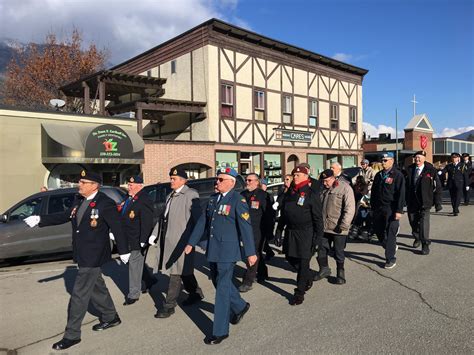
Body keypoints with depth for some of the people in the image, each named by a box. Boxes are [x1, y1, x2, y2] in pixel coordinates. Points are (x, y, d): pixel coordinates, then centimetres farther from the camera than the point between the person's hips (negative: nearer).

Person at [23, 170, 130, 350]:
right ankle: (111, 317, 38)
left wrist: (124, 251, -8)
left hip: (93, 256, -8)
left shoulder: (106, 204, -18)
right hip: (83, 255, 8)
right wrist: (40, 219, 0)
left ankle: (72, 335, 12)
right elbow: (64, 216, 11)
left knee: (79, 294, -2)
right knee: (96, 287, 20)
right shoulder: (79, 200, 6)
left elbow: (117, 229, -14)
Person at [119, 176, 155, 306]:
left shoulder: (144, 201, -19)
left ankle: (133, 294, 14)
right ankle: (150, 281, 41)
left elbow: (147, 223, -23)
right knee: (137, 264, 21)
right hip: (127, 239, 9)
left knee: (134, 266, 1)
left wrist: (143, 241, -24)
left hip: (137, 241, -9)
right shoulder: (128, 199, 10)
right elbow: (120, 216, 19)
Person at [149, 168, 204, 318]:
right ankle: (196, 293, 36)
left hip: (181, 240, -8)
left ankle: (169, 305, 7)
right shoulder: (170, 196, 17)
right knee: (183, 270, 18)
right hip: (168, 239, 8)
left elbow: (197, 218, -15)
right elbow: (163, 216, 20)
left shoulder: (191, 195, -11)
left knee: (176, 272, -2)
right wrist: (155, 234, 15)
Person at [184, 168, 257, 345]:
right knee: (218, 282, 20)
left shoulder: (238, 200, -13)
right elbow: (203, 221, 12)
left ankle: (220, 331, 13)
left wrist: (250, 252, -15)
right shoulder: (213, 198, 9)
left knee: (222, 288, 0)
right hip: (213, 249, 8)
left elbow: (246, 227, -14)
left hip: (228, 251, -8)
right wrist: (191, 243, 10)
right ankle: (240, 307, 44)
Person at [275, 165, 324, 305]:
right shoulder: (289, 193, 9)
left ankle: (299, 293, 16)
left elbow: (318, 217, -10)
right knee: (290, 258, 15)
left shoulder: (311, 194, -10)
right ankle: (309, 275, 41)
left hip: (305, 233, -7)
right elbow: (283, 213, 15)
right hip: (290, 232, 7)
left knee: (303, 262, 2)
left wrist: (318, 236, -13)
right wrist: (279, 230, 12)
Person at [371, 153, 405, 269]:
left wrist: (399, 210, -16)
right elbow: (373, 192, 17)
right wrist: (373, 207, 13)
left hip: (391, 209, -6)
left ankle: (390, 259, 8)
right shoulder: (378, 175, 13)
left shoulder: (397, 175, -6)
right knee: (378, 231, 11)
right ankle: (391, 248, 36)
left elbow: (401, 194, -11)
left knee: (390, 234, -3)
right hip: (378, 209, 6)